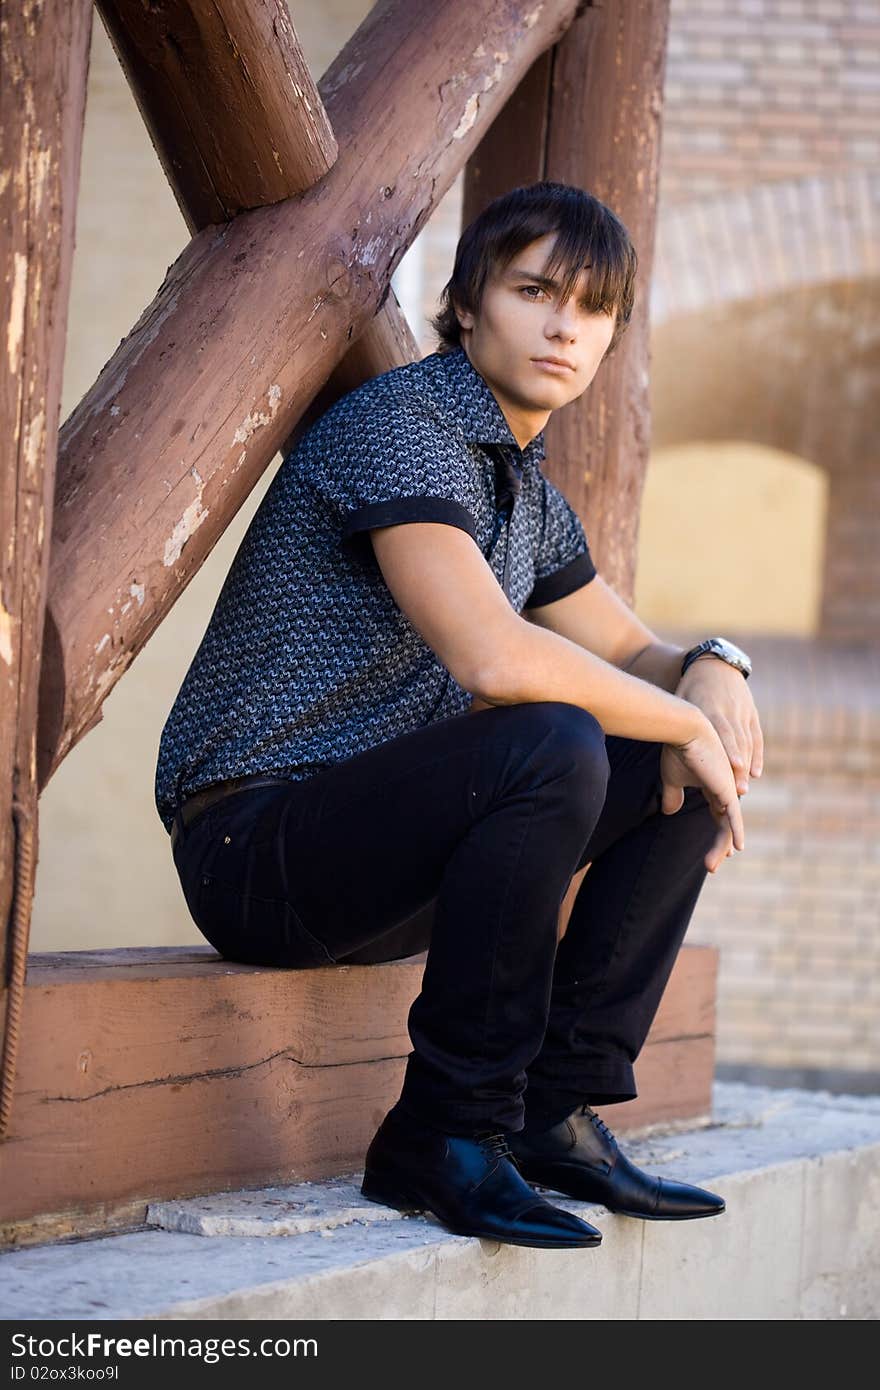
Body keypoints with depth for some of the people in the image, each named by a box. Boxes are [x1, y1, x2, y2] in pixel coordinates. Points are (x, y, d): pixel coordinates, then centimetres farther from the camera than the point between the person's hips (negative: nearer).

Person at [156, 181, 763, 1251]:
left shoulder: (531, 497, 14)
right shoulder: (396, 426, -15)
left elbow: (633, 655, 25)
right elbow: (495, 658, -29)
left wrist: (712, 669, -1)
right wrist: (686, 726, -15)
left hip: (375, 858, 10)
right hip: (255, 849, -10)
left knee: (688, 762, 5)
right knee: (552, 747, -32)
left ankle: (557, 1110, 2)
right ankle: (445, 1136, -21)